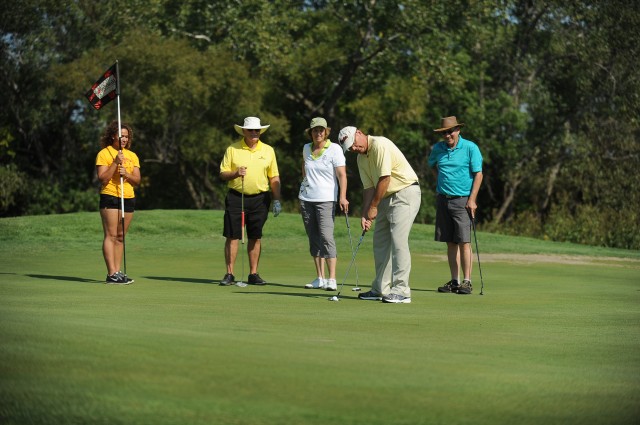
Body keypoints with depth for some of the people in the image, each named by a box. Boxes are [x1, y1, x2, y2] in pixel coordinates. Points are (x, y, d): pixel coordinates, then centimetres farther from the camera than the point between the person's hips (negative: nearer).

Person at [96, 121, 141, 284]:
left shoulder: (132, 156, 15)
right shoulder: (104, 154, -2)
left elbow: (137, 180, 8)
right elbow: (102, 179, -10)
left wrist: (126, 174, -11)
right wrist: (115, 163, -18)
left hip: (128, 199, 6)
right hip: (110, 197, -6)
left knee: (120, 237, 6)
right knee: (111, 235, -11)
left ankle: (117, 272, 8)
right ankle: (112, 274, -15)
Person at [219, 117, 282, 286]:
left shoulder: (268, 151, 8)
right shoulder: (232, 149, 2)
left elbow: (274, 178, 10)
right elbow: (223, 174, 2)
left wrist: (277, 201, 4)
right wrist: (235, 173, -18)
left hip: (259, 198, 2)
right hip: (236, 197, -2)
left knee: (255, 237, 6)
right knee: (232, 236, -4)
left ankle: (253, 274, 13)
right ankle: (229, 274, 1)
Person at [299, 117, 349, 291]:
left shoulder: (334, 149, -6)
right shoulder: (306, 149, 9)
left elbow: (342, 175, -11)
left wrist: (343, 197, -21)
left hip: (326, 199, -5)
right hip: (306, 198, 5)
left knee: (326, 236, -15)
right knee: (313, 238, 6)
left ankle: (332, 279, -17)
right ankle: (320, 278, 11)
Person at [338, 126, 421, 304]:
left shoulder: (380, 145, -18)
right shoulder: (361, 159, 10)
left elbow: (385, 179, -20)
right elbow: (369, 188, 10)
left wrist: (373, 207, -10)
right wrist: (365, 215, -2)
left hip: (405, 193, -10)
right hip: (387, 198, 10)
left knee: (398, 241, -15)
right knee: (380, 242, 9)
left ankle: (401, 291, -15)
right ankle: (381, 289, 16)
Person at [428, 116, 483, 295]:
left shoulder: (470, 148, -6)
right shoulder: (437, 149, 8)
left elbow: (478, 174, -7)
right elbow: (432, 165, 29)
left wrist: (472, 199, -13)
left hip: (462, 200, -5)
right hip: (443, 199, 5)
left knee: (464, 242, -9)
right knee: (450, 243, 6)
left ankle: (467, 282, -7)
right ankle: (454, 281, 9)